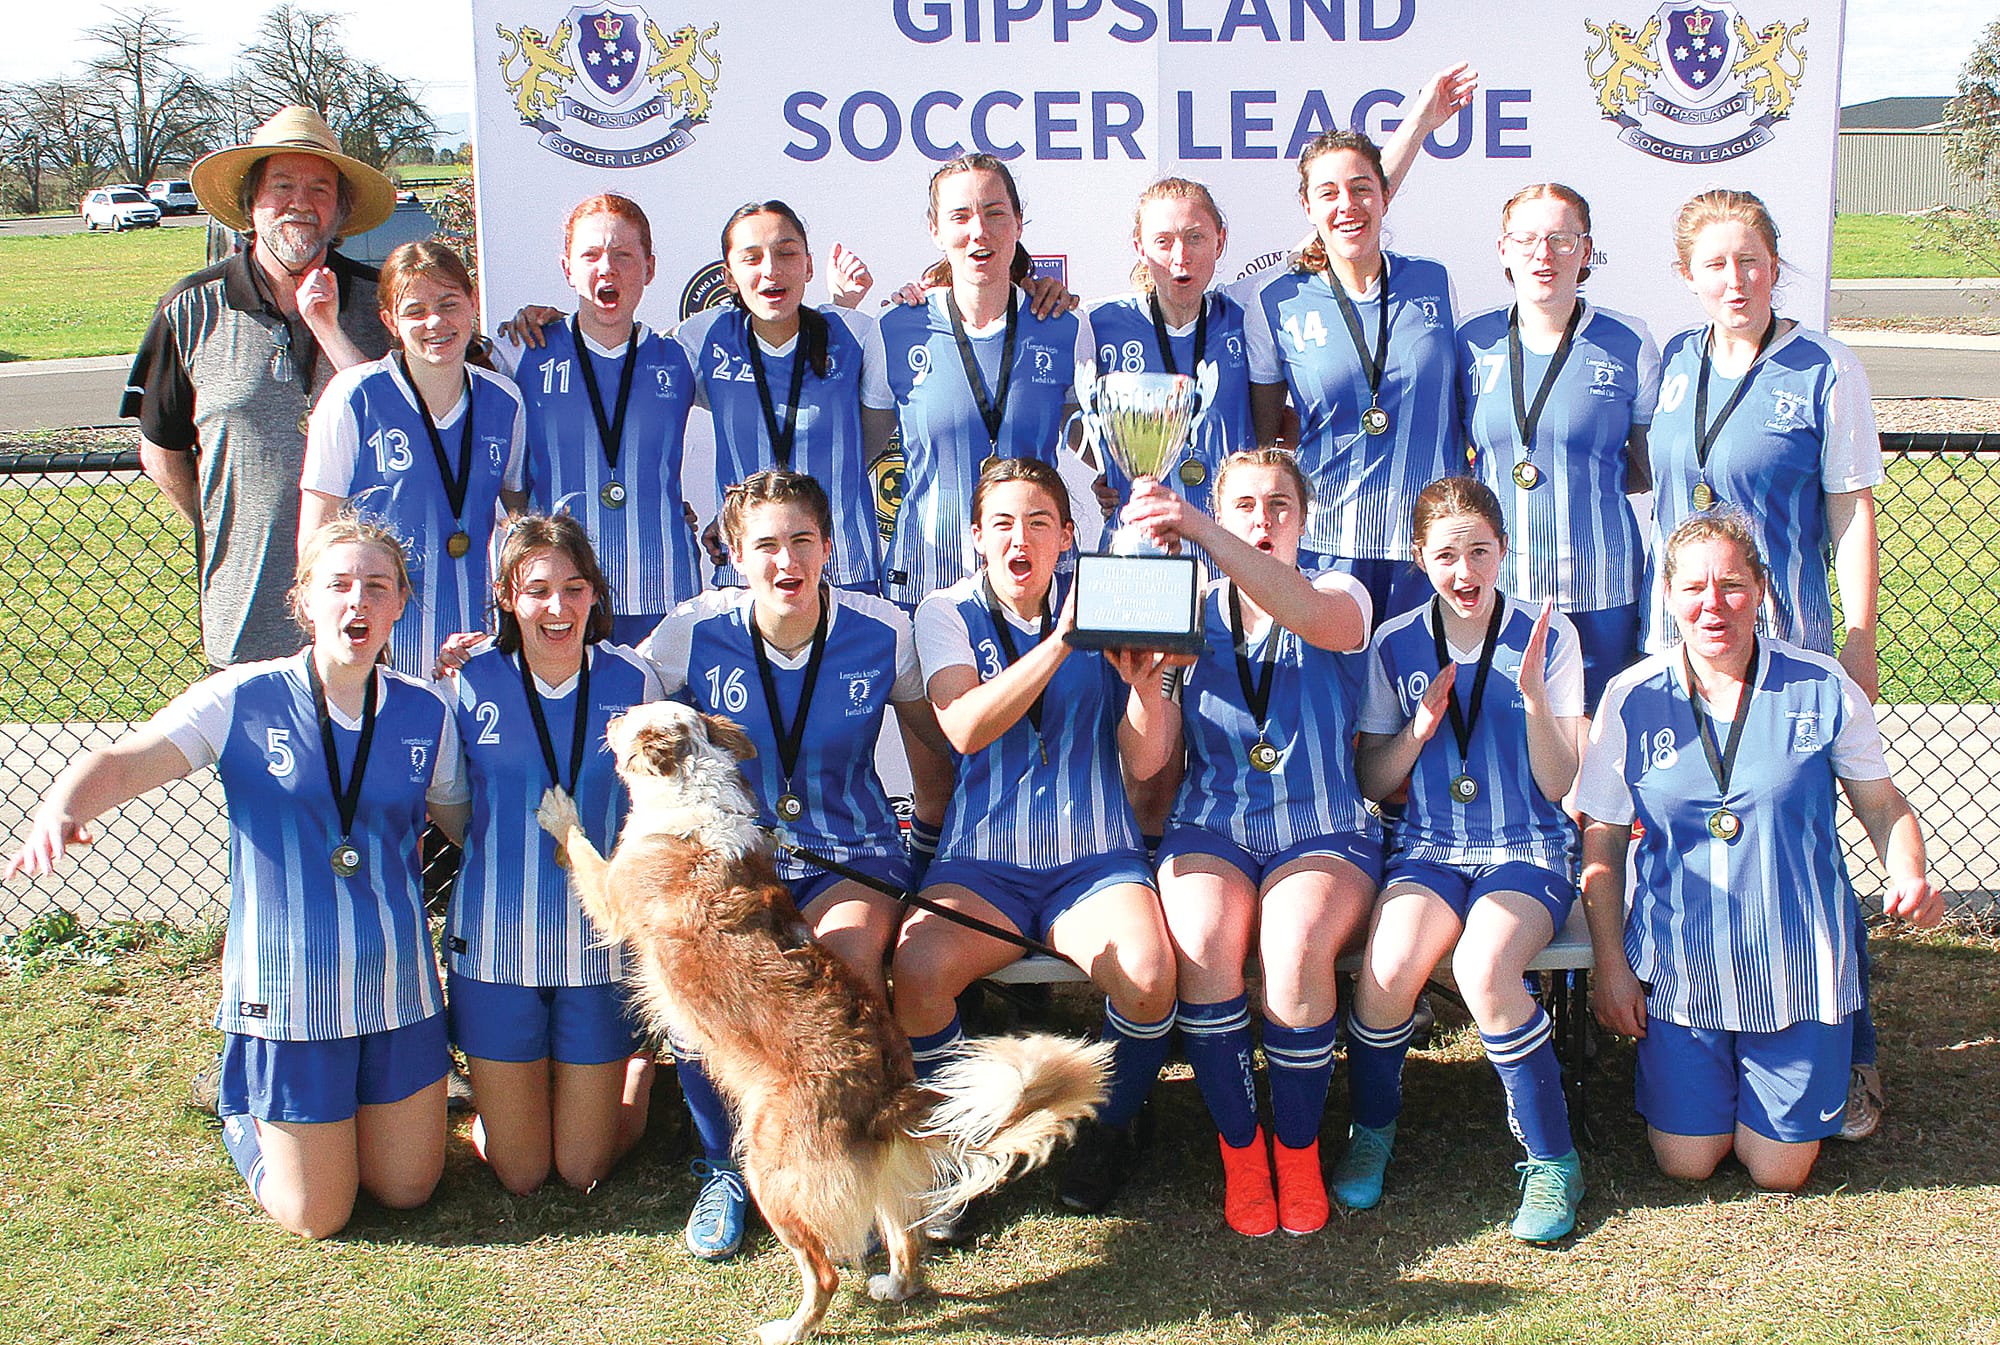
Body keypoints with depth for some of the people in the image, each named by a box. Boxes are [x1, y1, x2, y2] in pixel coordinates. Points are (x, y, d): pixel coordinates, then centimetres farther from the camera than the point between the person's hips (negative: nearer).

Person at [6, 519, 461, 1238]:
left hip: (399, 988, 3)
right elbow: (120, 763, -21)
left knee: (408, 1191, 13)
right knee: (316, 1217, 8)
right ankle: (243, 1110, 37)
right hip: (288, 990, -3)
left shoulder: (425, 715, 0)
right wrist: (59, 809, -41)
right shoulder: (243, 700, -9)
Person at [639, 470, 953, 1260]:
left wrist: (935, 811, 22)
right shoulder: (692, 633, -6)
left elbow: (930, 732, 16)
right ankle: (725, 1165, -3)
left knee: (849, 957, -33)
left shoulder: (882, 633, -4)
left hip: (849, 851, 0)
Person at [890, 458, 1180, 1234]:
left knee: (1148, 978, -30)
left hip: (1096, 860, 1)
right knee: (916, 972, -31)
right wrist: (1061, 641, -22)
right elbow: (966, 728, -14)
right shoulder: (947, 613, 6)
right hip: (981, 860, 0)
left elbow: (1144, 763, 3)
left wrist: (1144, 680, -16)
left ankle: (1111, 1129, 2)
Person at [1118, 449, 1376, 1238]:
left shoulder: (1342, 598, 4)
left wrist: (1200, 531, -39)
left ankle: (1298, 1151, -11)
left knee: (1295, 942, -33)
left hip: (1324, 835, -1)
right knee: (1203, 943, -32)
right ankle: (1239, 1149, -12)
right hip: (1211, 831, 1)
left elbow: (1307, 614, -25)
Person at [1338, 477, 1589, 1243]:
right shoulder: (1395, 645, 4)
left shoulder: (1548, 636, -1)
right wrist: (1421, 725, -9)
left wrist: (1533, 694, -18)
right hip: (1429, 847, 2)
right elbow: (1371, 784, 9)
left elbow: (1559, 786, -4)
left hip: (1527, 849, -2)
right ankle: (1371, 1132, 2)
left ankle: (1553, 1160, -12)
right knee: (1386, 970, -28)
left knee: (1483, 969, -33)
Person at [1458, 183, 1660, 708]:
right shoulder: (1473, 340, 4)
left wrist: (1581, 483, -4)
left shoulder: (1629, 344, -1)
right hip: (1493, 582, 2)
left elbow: (1654, 468, 7)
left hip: (1597, 585, -2)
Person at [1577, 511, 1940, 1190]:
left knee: (1778, 1172, 4)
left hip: (1798, 967, 0)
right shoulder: (1631, 701, -5)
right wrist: (1610, 967, -2)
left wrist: (1909, 877, -14)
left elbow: (1882, 803, 6)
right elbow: (1603, 843, 1)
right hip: (1679, 966, 1)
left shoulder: (1821, 689, -6)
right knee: (1686, 1163, 4)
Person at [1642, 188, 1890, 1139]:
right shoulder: (1671, 363, 8)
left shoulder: (1825, 372, -4)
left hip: (1787, 645, -4)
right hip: (1673, 639, 4)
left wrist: (1860, 639, -7)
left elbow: (1852, 512, -3)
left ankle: (1849, 1060, 10)